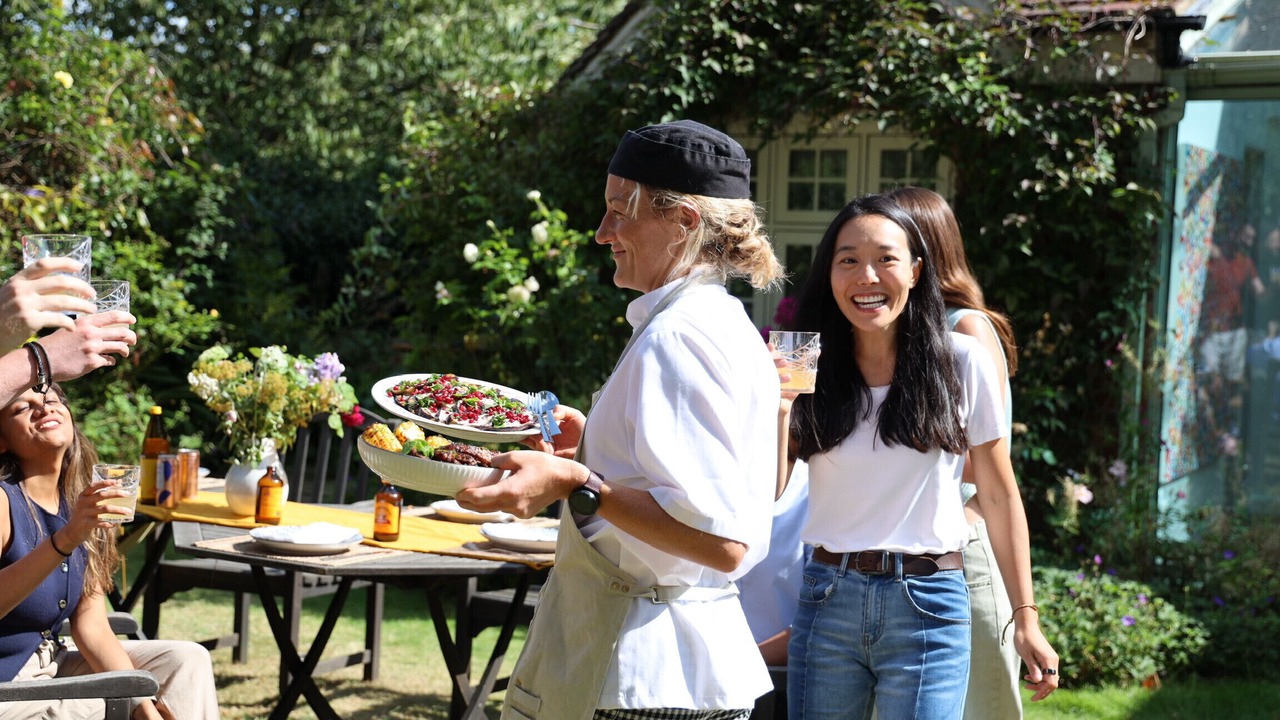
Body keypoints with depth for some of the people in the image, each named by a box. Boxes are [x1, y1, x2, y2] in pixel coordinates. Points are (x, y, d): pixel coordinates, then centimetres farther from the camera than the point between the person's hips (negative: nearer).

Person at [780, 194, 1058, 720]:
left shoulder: (962, 364, -1)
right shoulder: (811, 372, 4)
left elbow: (998, 497, 3)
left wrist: (1026, 621, 2)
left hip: (928, 607, -2)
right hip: (827, 600, 2)